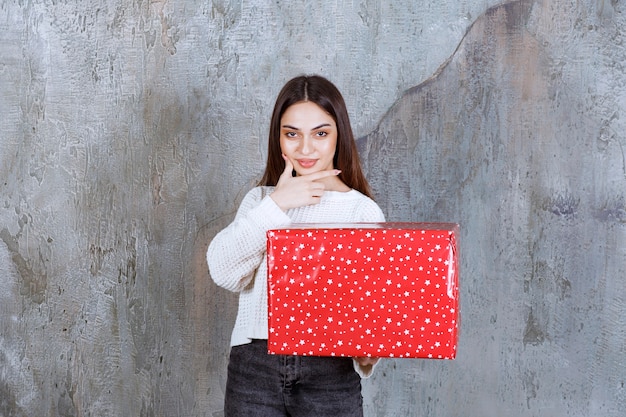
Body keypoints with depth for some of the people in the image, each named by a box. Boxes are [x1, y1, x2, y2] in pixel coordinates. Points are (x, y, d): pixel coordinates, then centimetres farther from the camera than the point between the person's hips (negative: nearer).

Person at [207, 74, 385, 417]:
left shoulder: (363, 211, 0)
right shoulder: (260, 199, 9)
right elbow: (223, 272, -5)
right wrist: (275, 205, -10)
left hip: (330, 374, -2)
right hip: (254, 368, 2)